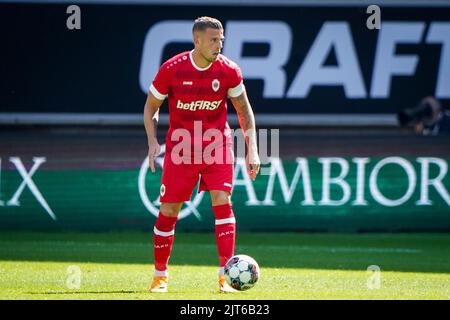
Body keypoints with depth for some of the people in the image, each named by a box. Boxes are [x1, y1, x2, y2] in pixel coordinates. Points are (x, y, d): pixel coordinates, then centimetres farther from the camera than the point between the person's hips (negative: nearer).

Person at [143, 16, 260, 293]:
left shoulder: (229, 70, -7)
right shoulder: (172, 69, -10)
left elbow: (244, 109, 5)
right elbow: (151, 106, 4)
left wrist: (252, 149, -2)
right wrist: (153, 141, -9)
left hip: (217, 144, 0)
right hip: (180, 146, 0)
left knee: (222, 202, -15)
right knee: (168, 211, -1)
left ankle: (226, 275, -12)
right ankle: (160, 275, 16)